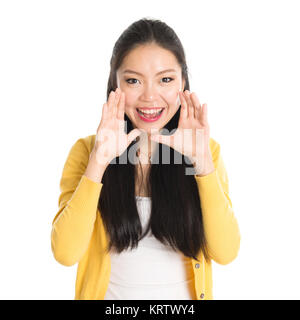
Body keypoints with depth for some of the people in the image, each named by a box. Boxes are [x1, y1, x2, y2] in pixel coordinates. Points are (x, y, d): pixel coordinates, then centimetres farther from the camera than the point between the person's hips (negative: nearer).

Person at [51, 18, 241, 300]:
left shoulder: (207, 150, -8)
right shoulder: (86, 150, -11)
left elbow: (225, 253, -17)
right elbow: (65, 253, -21)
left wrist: (203, 162, -26)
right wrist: (98, 163, -29)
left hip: (186, 295, 1)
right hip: (109, 294, 0)